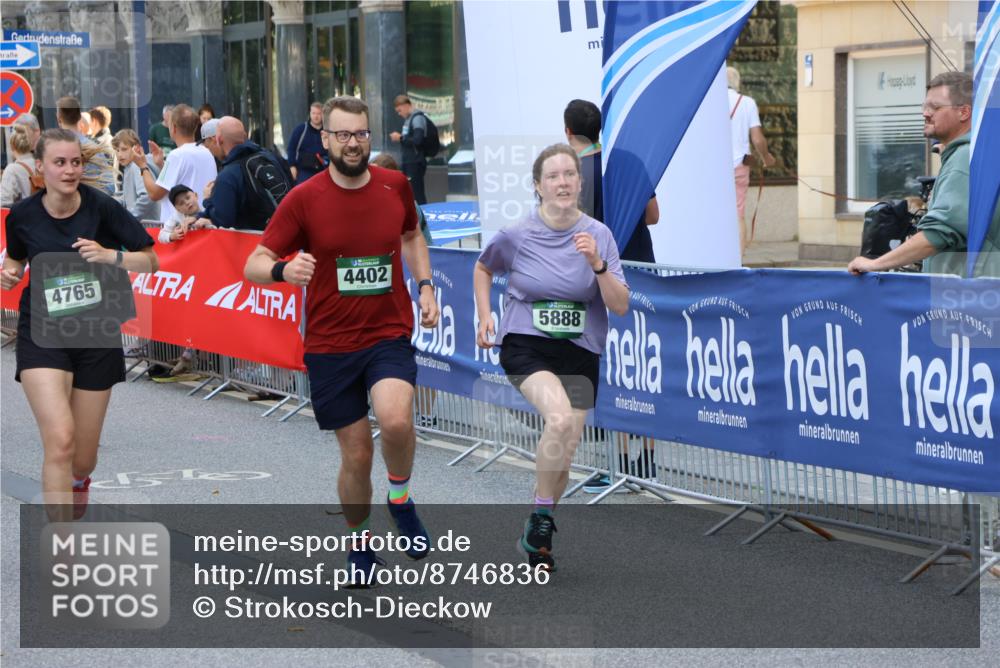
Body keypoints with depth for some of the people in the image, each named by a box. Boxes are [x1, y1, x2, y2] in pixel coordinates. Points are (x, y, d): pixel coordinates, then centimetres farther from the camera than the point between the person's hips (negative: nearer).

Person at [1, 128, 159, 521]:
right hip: (43, 337, -1)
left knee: (82, 459, 9)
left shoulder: (102, 208, -10)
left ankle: (77, 481, 49)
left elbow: (150, 260, -4)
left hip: (97, 338, 1)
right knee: (60, 441, -21)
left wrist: (110, 255, -22)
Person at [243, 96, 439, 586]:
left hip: (390, 334, 1)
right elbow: (254, 265, -8)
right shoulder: (303, 199, -7)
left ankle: (401, 499, 3)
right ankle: (359, 543, 30)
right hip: (330, 343, 0)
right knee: (356, 454, 5)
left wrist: (424, 286, 8)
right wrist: (283, 270, -30)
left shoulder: (395, 186, 1)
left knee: (395, 421, -27)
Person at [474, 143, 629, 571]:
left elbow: (620, 306, -9)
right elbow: (483, 269, 16)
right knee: (560, 419, -30)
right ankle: (541, 517, -12)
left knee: (563, 455, 4)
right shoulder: (515, 237, -7)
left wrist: (597, 263, -22)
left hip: (579, 353, 3)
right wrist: (485, 317, 7)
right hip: (525, 347, -3)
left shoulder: (598, 235, -5)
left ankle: (537, 537, 28)